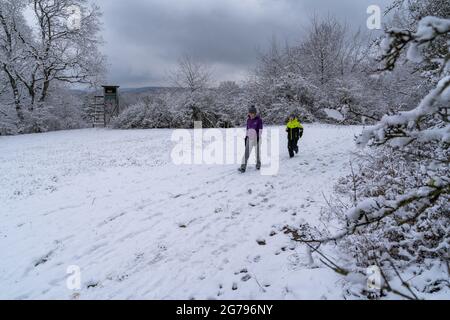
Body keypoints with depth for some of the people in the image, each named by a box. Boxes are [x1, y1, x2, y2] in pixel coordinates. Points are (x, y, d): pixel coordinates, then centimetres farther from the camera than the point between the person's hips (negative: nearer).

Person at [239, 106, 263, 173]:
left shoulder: (259, 120, -6)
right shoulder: (248, 120, 8)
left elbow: (260, 129, -9)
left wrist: (258, 137, -18)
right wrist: (246, 137, 15)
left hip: (257, 138, -3)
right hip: (249, 138, 3)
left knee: (258, 152, 9)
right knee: (246, 152, -10)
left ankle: (258, 164, 31)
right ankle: (243, 167, -16)